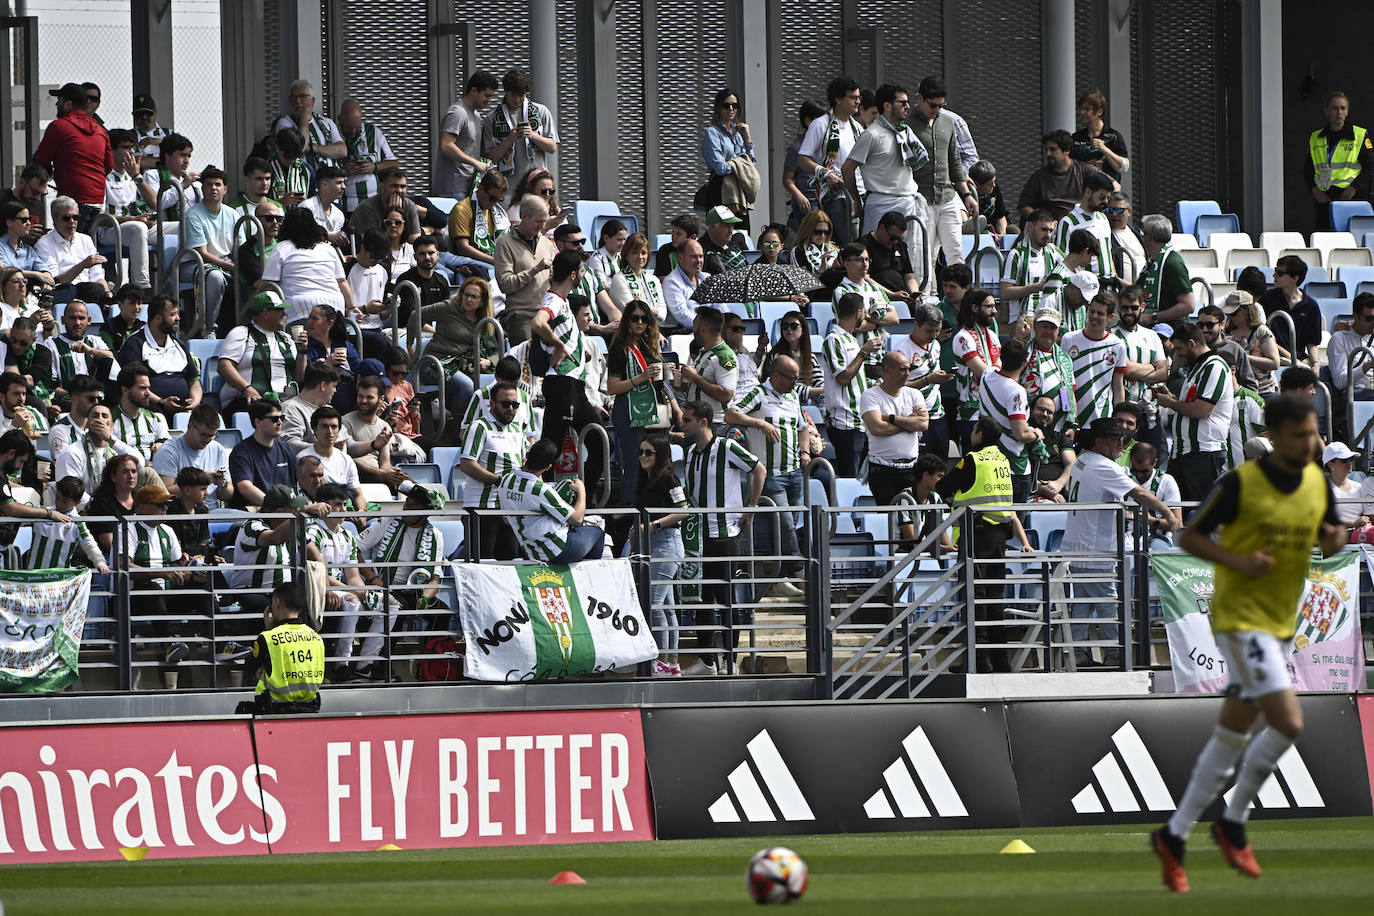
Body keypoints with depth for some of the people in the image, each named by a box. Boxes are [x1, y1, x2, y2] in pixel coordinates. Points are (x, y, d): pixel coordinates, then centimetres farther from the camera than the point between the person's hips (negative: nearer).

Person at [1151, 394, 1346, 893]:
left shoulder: (1317, 482, 5)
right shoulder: (1241, 484, -13)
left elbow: (1328, 535, 19)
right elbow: (1190, 536, -6)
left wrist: (1334, 539, -6)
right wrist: (1238, 561, -22)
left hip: (1280, 623, 7)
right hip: (1240, 616, -7)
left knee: (1232, 735, 11)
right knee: (1288, 722, -18)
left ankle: (1174, 835, 21)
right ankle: (1233, 823, 0)